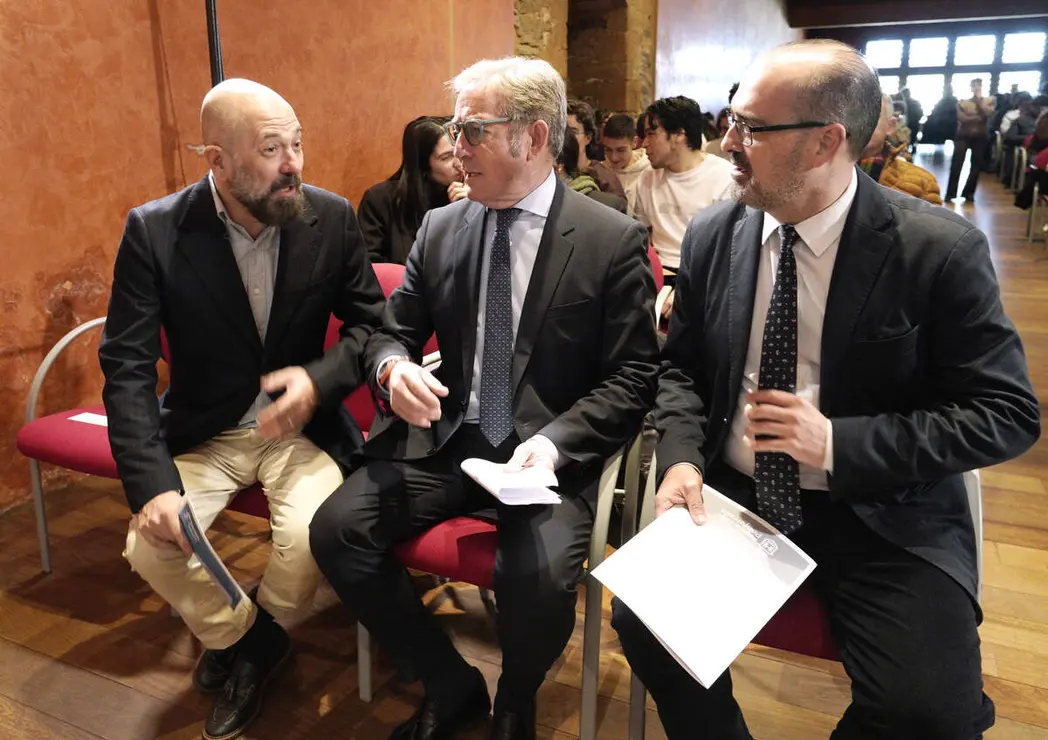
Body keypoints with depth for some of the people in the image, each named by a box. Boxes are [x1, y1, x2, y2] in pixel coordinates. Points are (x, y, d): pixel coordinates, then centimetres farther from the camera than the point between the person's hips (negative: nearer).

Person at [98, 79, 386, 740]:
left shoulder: (332, 218, -8)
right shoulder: (153, 231, -11)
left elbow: (371, 323, 1)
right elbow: (127, 367, -11)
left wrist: (319, 380, -20)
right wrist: (153, 483, -22)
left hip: (300, 425, 0)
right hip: (203, 433, 1)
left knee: (311, 537, -25)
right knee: (150, 545, -19)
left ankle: (252, 642, 12)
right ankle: (239, 635, 15)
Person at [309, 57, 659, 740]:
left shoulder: (614, 240, -6)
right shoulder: (440, 228, 6)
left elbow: (634, 378, -7)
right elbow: (392, 331, 12)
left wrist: (555, 442, -22)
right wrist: (392, 368, -12)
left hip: (550, 453, -4)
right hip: (444, 441, 5)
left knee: (539, 575, -30)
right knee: (335, 529, -15)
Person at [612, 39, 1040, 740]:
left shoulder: (940, 248, -12)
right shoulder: (713, 234, -1)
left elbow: (1009, 412, -9)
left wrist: (838, 443, -19)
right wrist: (682, 456, -9)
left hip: (879, 514, -2)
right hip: (731, 496, 3)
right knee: (641, 616, -16)